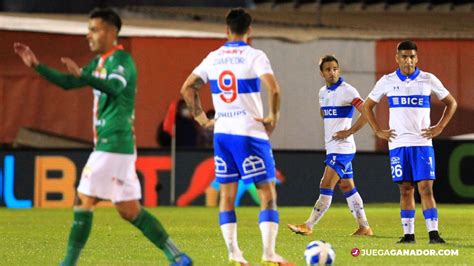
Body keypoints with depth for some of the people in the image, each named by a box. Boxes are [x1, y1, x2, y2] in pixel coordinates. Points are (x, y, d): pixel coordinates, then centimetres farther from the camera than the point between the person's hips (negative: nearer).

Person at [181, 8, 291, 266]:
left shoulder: (213, 58, 8)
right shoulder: (254, 56, -8)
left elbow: (186, 88, 9)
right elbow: (273, 89, -22)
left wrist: (201, 118, 13)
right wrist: (273, 117, -9)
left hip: (221, 133, 5)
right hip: (250, 133, -5)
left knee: (227, 194, 11)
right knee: (267, 193, 0)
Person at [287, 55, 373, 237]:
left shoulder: (347, 91, -12)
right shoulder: (323, 92, 13)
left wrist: (349, 131, -19)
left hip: (342, 148, -9)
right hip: (332, 147, 9)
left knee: (326, 187, -11)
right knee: (347, 187, 12)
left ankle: (308, 226, -13)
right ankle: (364, 227, 18)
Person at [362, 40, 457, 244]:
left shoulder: (428, 80, 2)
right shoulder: (387, 81, 5)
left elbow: (451, 103, 13)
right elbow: (367, 106, 16)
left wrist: (439, 128, 2)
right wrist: (378, 131, 7)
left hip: (422, 143, -1)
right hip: (397, 143, 2)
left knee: (426, 188, -10)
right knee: (405, 189, 3)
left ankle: (433, 233, -12)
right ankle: (408, 233, 8)